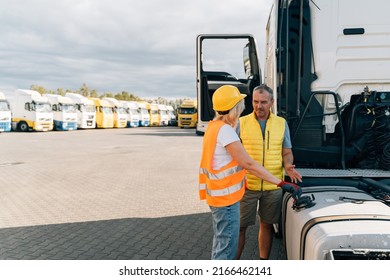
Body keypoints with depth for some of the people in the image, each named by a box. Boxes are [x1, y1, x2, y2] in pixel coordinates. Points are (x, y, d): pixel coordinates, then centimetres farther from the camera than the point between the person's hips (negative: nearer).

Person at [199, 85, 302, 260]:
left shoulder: (214, 126, 9)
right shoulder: (224, 129, -21)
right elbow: (248, 164, -24)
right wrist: (281, 183, -23)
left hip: (220, 194, 10)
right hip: (225, 197, -10)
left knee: (221, 243, 22)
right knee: (227, 247, -1)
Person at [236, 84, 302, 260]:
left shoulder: (281, 123, 5)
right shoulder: (242, 123, -1)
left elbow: (287, 152, 10)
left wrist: (288, 166, -11)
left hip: (273, 186, 2)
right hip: (247, 185, -2)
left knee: (267, 224, 14)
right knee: (240, 226, 2)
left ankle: (264, 261, 30)